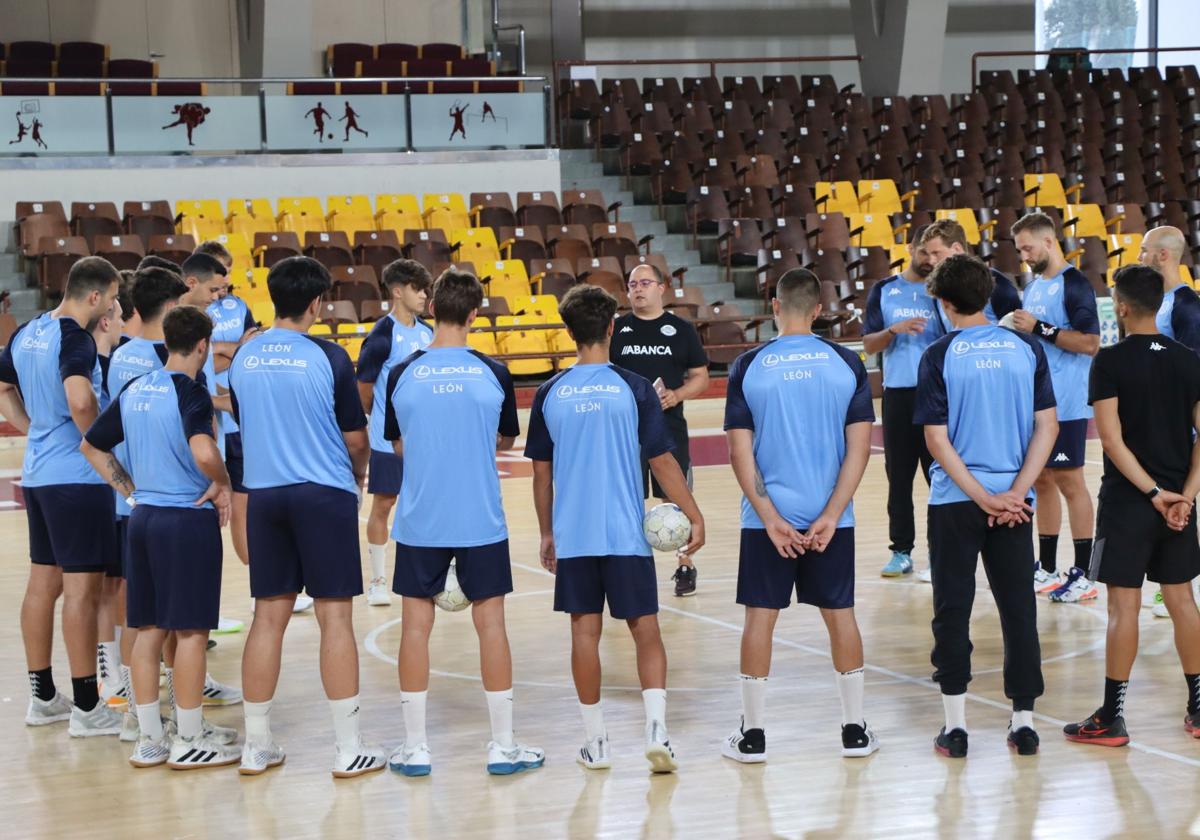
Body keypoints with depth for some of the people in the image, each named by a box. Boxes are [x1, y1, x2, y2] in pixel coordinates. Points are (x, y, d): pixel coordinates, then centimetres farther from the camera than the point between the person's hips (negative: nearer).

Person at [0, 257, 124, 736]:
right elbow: (80, 401, -31)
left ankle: (42, 697, 23)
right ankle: (87, 708, 1)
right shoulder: (75, 338, -16)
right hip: (77, 477, -9)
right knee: (81, 588, -3)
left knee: (43, 582, 14)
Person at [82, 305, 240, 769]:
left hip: (143, 517, 7)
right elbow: (204, 453, -32)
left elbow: (91, 446, 17)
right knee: (191, 630, 2)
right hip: (189, 519, -7)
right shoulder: (191, 392, -14)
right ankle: (190, 739, 8)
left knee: (149, 630, 11)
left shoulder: (134, 390, 8)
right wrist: (223, 484, -13)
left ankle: (149, 739, 17)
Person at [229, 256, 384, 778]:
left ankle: (256, 745, 15)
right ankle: (348, 749, 4)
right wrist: (359, 475, 18)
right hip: (325, 494, -4)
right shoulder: (328, 358, -9)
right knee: (335, 616, 1)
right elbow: (355, 438, -2)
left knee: (268, 616, 10)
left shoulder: (243, 357, 4)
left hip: (264, 494, 4)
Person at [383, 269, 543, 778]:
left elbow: (398, 446, 9)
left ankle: (415, 747, 11)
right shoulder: (492, 374, -6)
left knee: (416, 625, 8)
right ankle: (503, 745, 11)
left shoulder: (402, 376, -4)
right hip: (481, 522, -1)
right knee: (490, 622, 6)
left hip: (419, 522, 1)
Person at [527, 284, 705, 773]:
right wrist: (694, 517, 3)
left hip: (573, 535, 2)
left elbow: (541, 472, 7)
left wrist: (546, 533, 17)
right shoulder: (633, 389, -6)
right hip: (626, 533, -2)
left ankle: (595, 742, 12)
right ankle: (656, 730, -8)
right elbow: (661, 461, -5)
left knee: (585, 630, 7)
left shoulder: (550, 394, 2)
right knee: (645, 629, 5)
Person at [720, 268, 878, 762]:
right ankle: (855, 730, 17)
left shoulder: (748, 367, -3)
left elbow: (740, 452, -7)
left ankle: (752, 735, 12)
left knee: (760, 616, 6)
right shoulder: (846, 364, -1)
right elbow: (859, 447, -5)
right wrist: (831, 515, -7)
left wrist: (770, 518, -7)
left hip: (768, 517, -1)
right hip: (830, 517, 1)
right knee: (840, 614, 11)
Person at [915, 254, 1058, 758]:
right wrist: (1014, 493, -6)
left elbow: (937, 440, -11)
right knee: (1019, 608, 9)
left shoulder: (939, 357, -7)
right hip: (1014, 499, 2)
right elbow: (1047, 427, -2)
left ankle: (955, 726, 9)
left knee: (952, 611, 6)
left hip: (955, 502, -2)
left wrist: (983, 497, -9)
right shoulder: (1027, 349, 1)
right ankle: (1023, 721, 13)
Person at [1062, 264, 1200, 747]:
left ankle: (1111, 719, 2)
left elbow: (1112, 439, -16)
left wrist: (1153, 492, -14)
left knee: (1124, 605, -2)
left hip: (1127, 502, -5)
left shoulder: (1111, 361, -10)